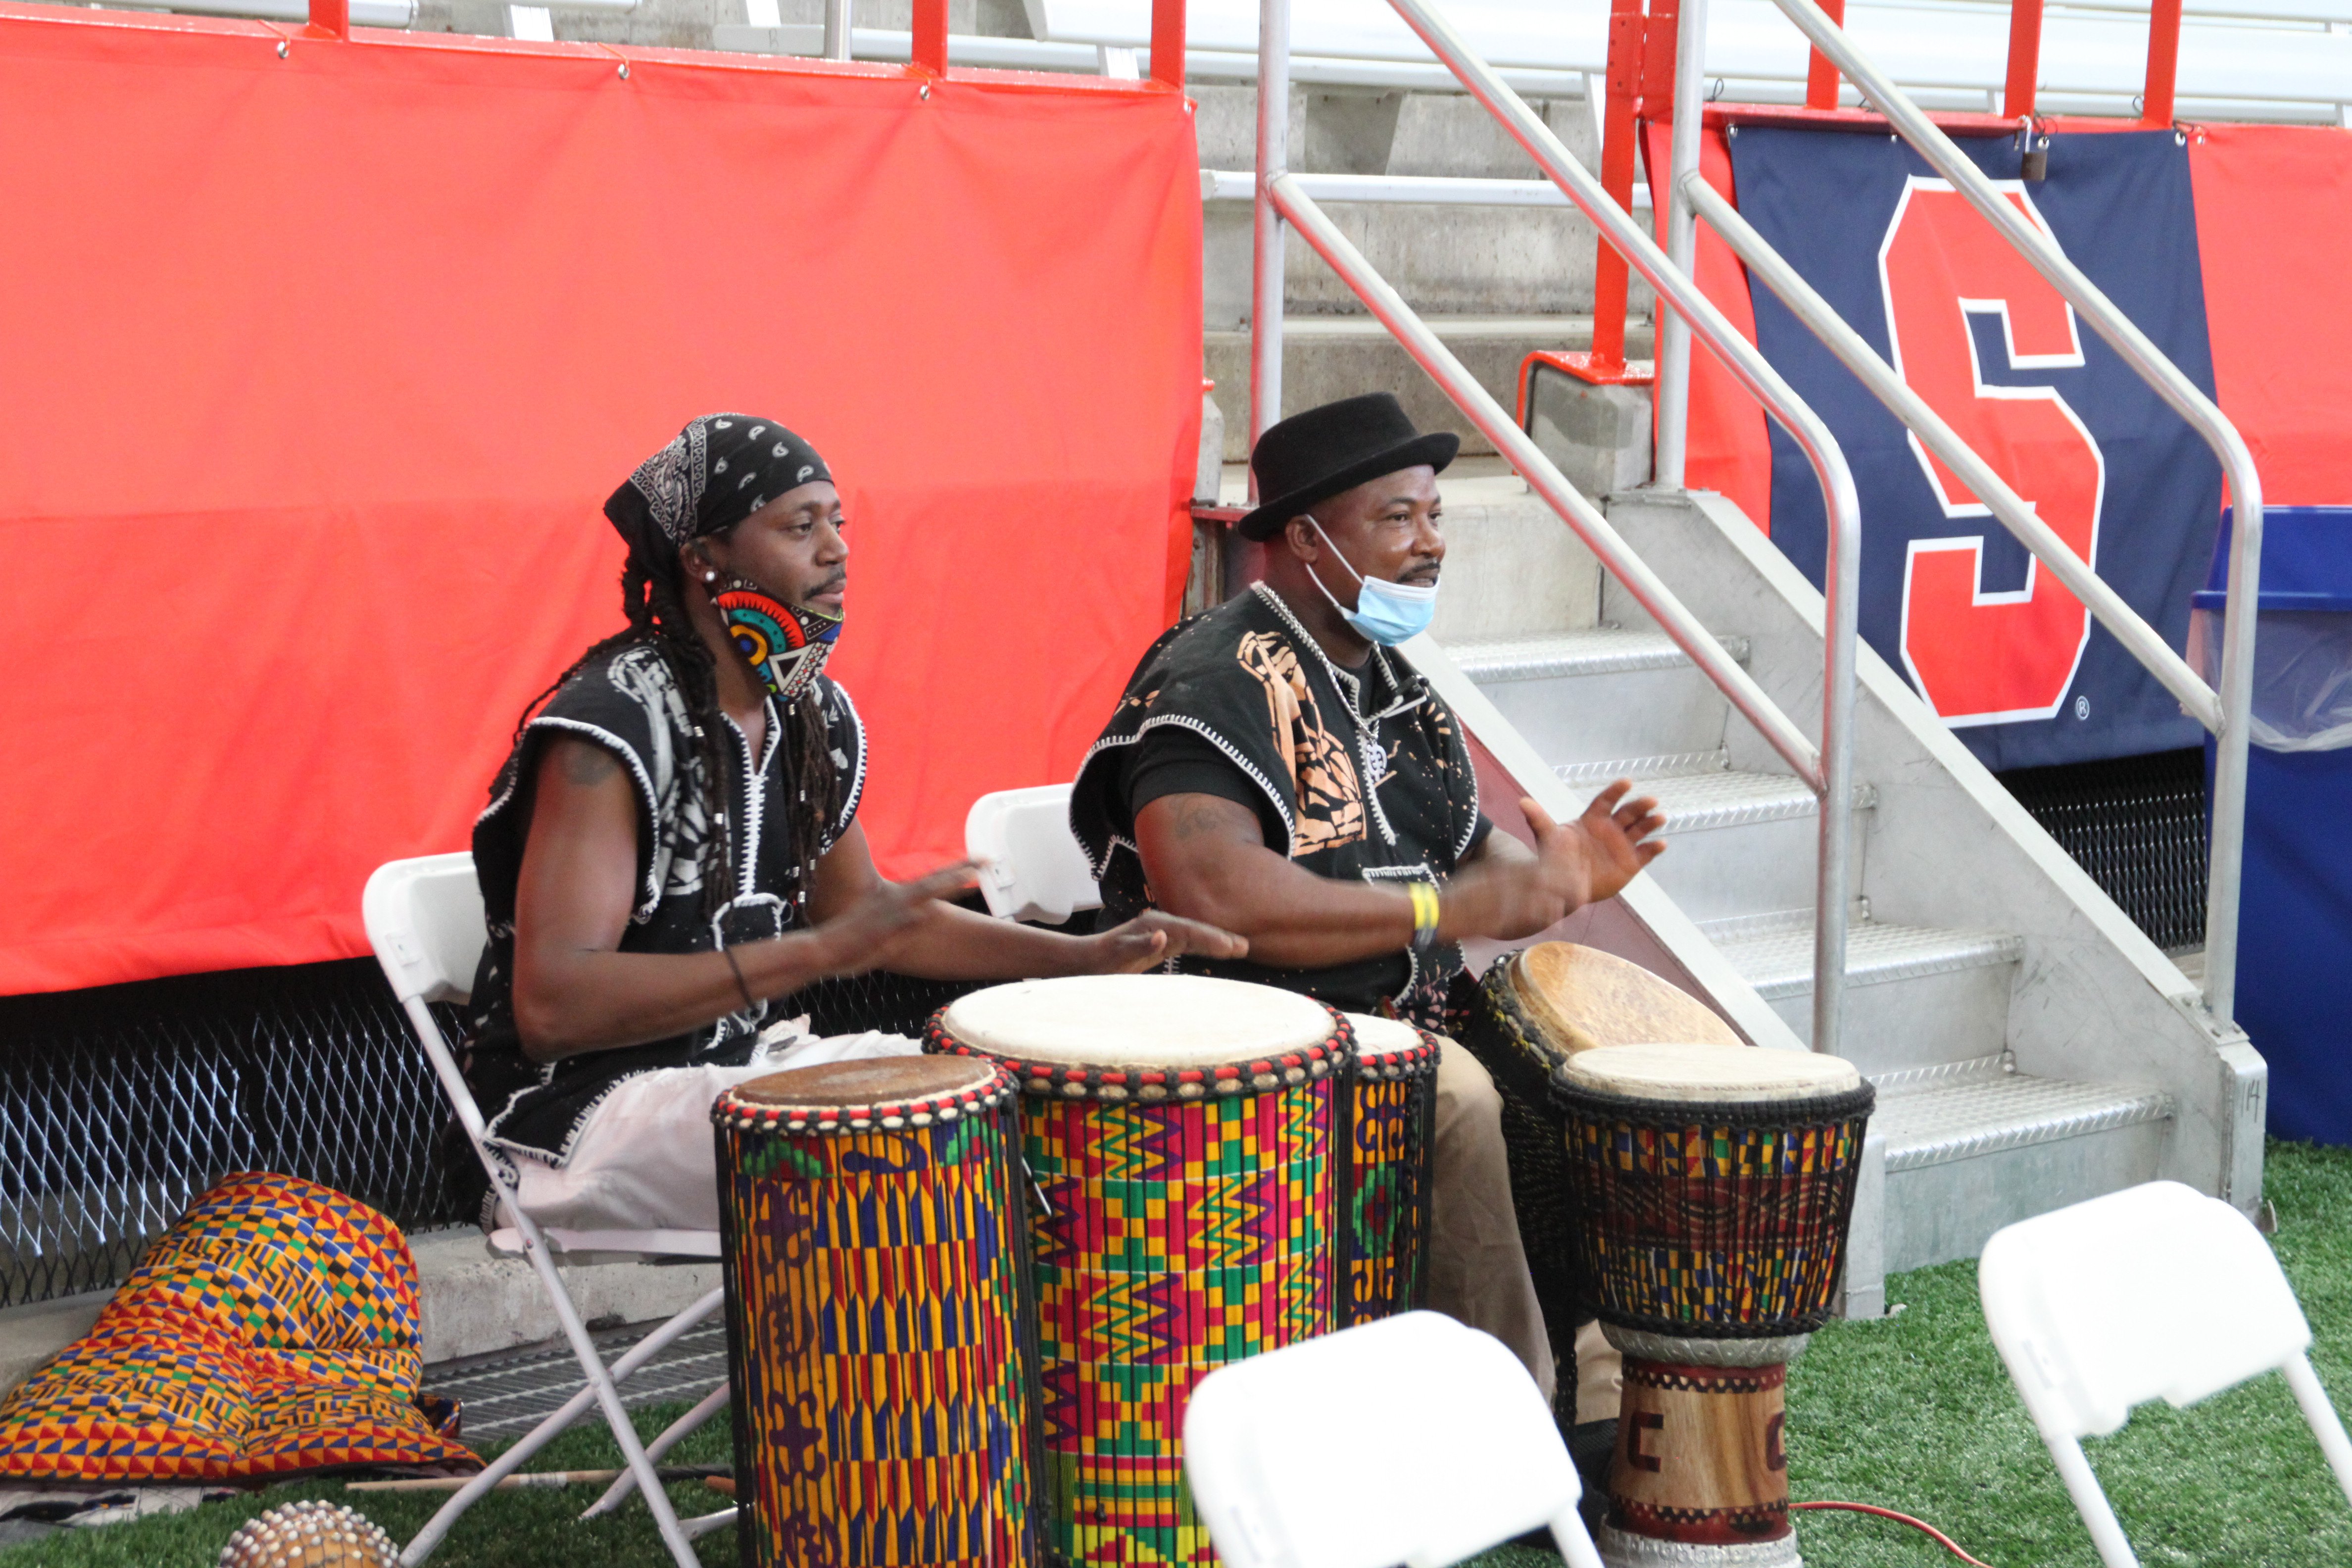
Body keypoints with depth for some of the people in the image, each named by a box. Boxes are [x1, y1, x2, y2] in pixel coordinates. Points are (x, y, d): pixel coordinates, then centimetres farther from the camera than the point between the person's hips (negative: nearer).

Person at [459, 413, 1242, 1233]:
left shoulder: (811, 712, 5)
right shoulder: (607, 725, -21)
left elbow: (858, 910, 20)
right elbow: (550, 1008, -30)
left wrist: (1086, 955, 9)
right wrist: (817, 953, -35)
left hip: (745, 1057, 9)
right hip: (586, 1109, -9)